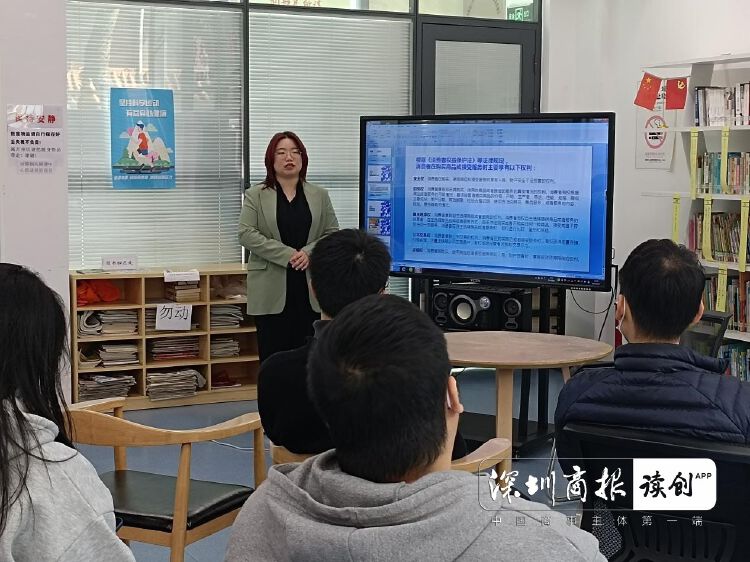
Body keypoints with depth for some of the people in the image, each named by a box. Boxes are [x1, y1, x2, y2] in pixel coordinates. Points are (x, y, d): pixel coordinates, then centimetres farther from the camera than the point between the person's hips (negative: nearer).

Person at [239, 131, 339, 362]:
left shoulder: (320, 195, 11)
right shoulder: (255, 195, 3)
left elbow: (332, 233, 7)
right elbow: (247, 234, -6)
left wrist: (309, 252, -12)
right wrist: (287, 254, -15)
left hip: (310, 287, 2)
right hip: (271, 289, -2)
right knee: (273, 357, -1)